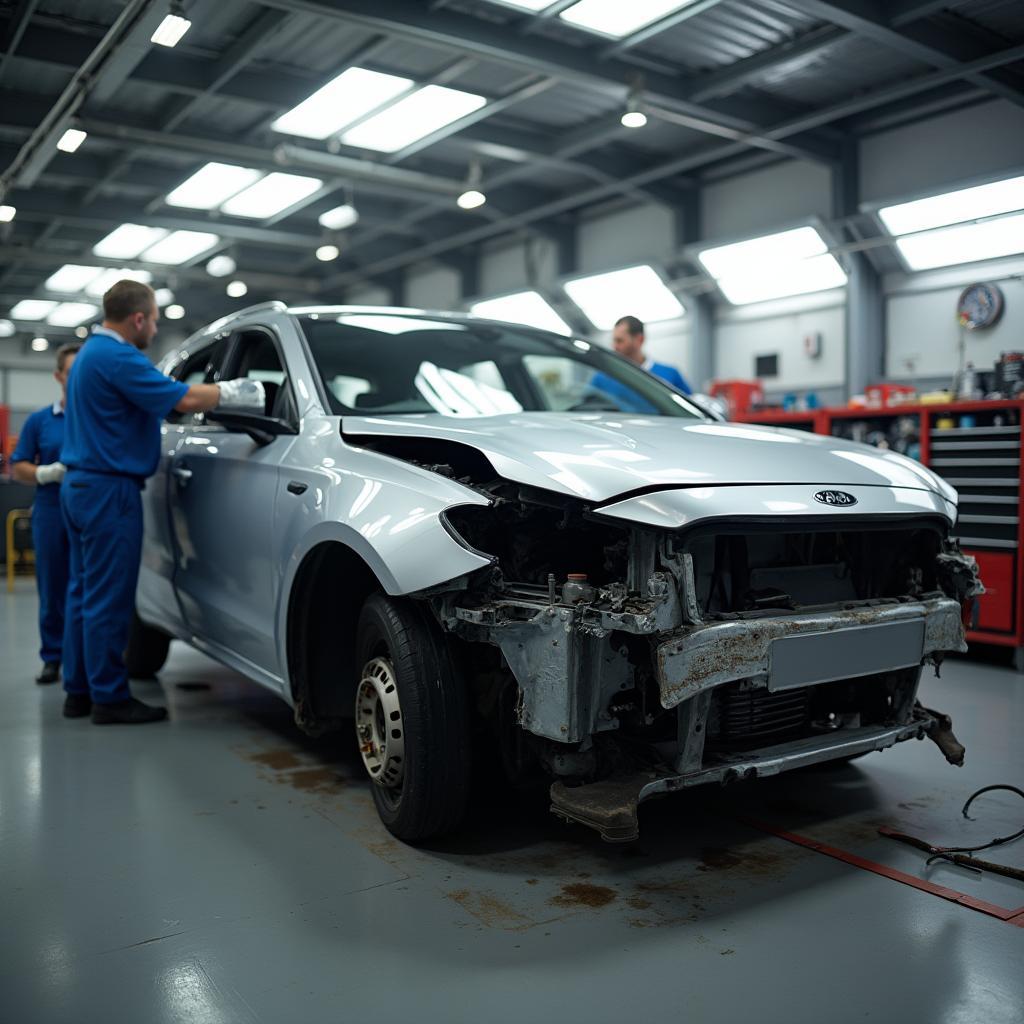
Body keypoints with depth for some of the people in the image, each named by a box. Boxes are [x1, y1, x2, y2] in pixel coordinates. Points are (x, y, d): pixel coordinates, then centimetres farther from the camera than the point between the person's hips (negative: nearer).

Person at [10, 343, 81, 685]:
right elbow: (18, 468, 8)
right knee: (53, 592, 6)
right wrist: (47, 472, -11)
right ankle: (53, 658, 17)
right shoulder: (39, 420, 9)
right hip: (52, 514, 1)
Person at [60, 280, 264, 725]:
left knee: (85, 592, 14)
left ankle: (78, 690, 21)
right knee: (108, 598, -5)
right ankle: (110, 697, 3)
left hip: (81, 486, 11)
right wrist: (232, 391, -6)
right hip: (108, 490, -11)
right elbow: (185, 400, -20)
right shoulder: (117, 358, -17)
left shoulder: (92, 352, 17)